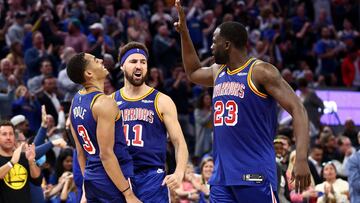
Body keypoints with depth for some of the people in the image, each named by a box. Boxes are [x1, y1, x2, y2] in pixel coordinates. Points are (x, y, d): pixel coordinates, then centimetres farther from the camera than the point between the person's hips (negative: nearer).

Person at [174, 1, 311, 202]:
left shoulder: (260, 71, -9)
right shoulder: (219, 72, 16)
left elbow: (298, 111, -14)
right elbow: (193, 72, 40)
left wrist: (302, 158, -26)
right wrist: (184, 32, 32)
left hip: (255, 173, -8)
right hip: (222, 174, 8)